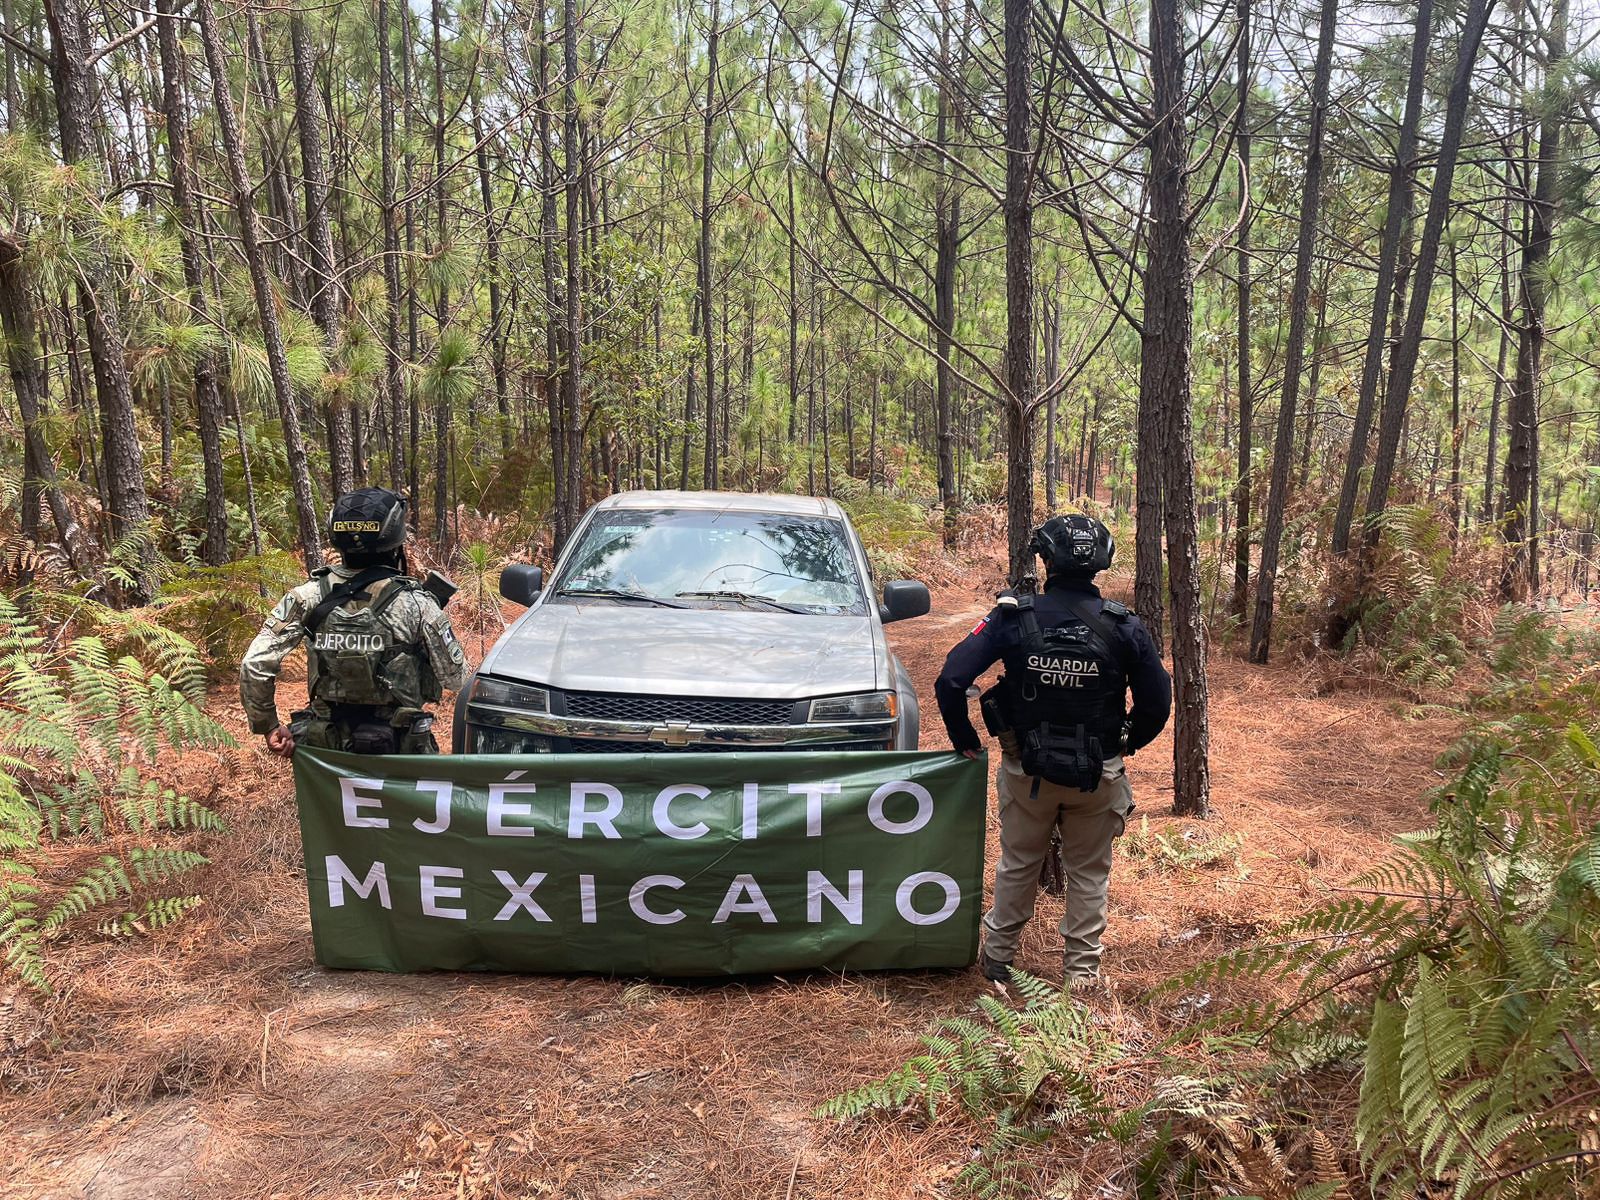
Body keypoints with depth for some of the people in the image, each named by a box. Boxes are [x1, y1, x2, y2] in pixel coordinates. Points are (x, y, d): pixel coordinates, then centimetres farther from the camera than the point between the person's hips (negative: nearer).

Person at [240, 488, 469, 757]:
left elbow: (254, 667, -9)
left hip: (326, 744, 3)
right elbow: (455, 677, -7)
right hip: (400, 746, -3)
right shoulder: (416, 603, -15)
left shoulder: (308, 597, -8)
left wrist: (268, 725, 5)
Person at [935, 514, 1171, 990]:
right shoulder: (1124, 626, -10)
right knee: (1088, 871, 17)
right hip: (1099, 773, 0)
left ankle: (997, 956, 31)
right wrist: (1126, 743, 15)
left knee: (1017, 865, 18)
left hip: (1027, 770, 0)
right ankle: (1082, 968, 26)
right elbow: (1157, 700, -2)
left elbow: (951, 679, -15)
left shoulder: (1014, 616, -13)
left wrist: (963, 738, 0)